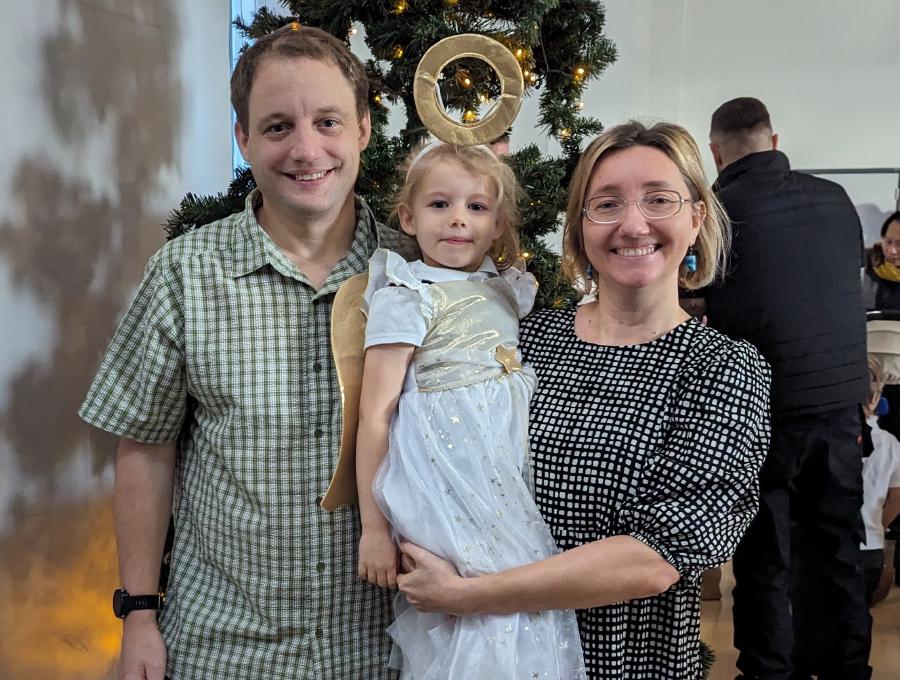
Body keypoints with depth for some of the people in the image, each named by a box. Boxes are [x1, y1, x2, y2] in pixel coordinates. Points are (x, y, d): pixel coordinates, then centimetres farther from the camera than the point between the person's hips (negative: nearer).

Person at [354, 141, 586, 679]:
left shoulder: (508, 292, 11)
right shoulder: (404, 298, -8)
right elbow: (375, 417, -12)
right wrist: (374, 527, -13)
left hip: (516, 490, 6)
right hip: (449, 502, -6)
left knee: (522, 623, 8)